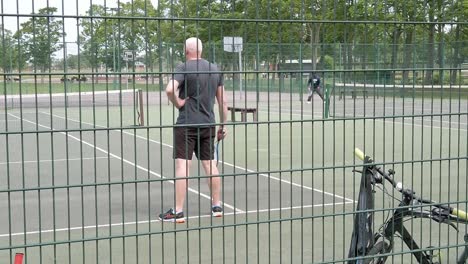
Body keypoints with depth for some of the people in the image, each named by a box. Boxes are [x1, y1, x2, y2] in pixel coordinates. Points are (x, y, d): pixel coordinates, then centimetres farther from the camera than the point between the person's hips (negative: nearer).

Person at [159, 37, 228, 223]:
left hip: (186, 124, -5)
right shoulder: (215, 69, 9)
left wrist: (178, 103, -8)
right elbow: (223, 101, 11)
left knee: (182, 165, -4)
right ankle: (217, 206, 20)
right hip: (208, 124, 5)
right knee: (210, 165, 12)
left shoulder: (184, 68, -8)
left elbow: (170, 90, -25)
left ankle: (178, 211, -3)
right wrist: (223, 125, 16)